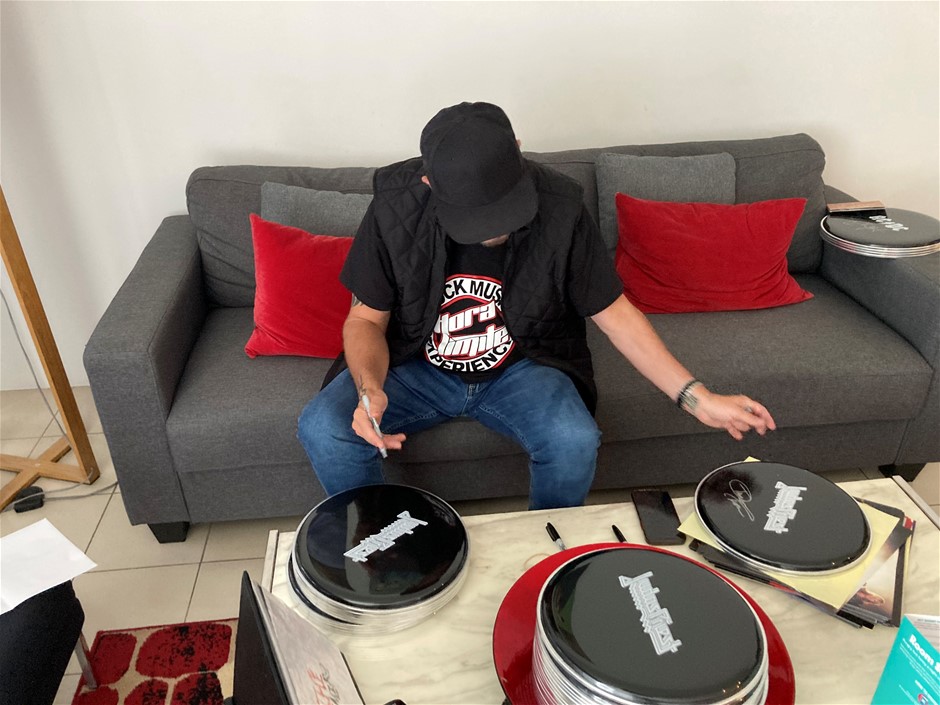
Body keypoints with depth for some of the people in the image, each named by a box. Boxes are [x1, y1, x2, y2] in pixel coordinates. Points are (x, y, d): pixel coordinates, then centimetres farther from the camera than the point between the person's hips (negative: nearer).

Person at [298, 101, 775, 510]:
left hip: (521, 368, 0)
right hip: (415, 367, 1)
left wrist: (696, 398, -15)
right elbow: (366, 319, -8)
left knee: (575, 442, -29)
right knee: (323, 430, -23)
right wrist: (369, 388, -29)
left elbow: (614, 313, -10)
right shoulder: (395, 208, -19)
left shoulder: (559, 209, -20)